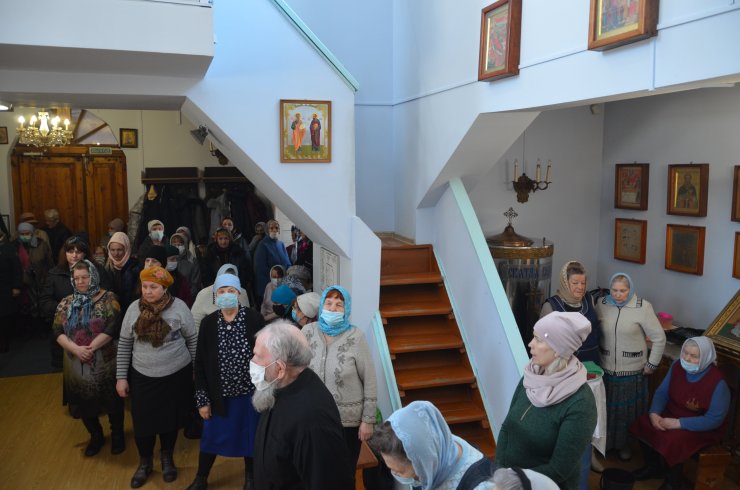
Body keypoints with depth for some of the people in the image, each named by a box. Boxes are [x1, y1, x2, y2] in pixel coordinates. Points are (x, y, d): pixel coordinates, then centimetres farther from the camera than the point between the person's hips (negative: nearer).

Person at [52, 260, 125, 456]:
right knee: (84, 404, 16)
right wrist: (76, 349, -18)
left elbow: (112, 327, -17)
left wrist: (90, 348, -21)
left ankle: (117, 435, 32)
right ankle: (96, 436, 38)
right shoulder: (66, 303, 5)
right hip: (77, 365, 4)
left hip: (105, 364, -4)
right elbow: (57, 331, -2)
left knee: (112, 402, 10)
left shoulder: (108, 299, -7)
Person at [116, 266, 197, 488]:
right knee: (142, 421, 8)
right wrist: (121, 377, 3)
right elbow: (125, 343, 4)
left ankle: (167, 458, 40)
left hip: (176, 376, -2)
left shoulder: (179, 307, -12)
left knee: (170, 419, 14)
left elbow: (193, 339, -2)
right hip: (142, 377, 2)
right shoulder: (134, 308, -4)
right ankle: (145, 462, 35)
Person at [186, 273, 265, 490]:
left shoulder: (254, 319, -12)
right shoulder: (208, 323, -6)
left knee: (249, 436, 15)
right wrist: (202, 399, -2)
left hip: (249, 391, -1)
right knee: (211, 436, 15)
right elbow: (200, 363, -1)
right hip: (219, 393, 2)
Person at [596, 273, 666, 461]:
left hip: (632, 370, -2)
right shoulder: (601, 304, -5)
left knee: (628, 409, 11)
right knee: (606, 407, 13)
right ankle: (605, 442, 32)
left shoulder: (642, 307, -14)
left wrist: (652, 364, -5)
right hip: (605, 368, 2)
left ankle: (626, 444, 31)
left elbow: (659, 338, -8)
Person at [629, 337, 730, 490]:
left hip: (702, 428, -6)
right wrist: (654, 413, -19)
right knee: (643, 424, -13)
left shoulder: (717, 382, -26)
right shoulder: (677, 365, -8)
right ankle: (653, 467, 13)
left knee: (670, 440, -28)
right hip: (672, 415, 6)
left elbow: (714, 419, -24)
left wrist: (678, 423, -28)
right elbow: (662, 392, 0)